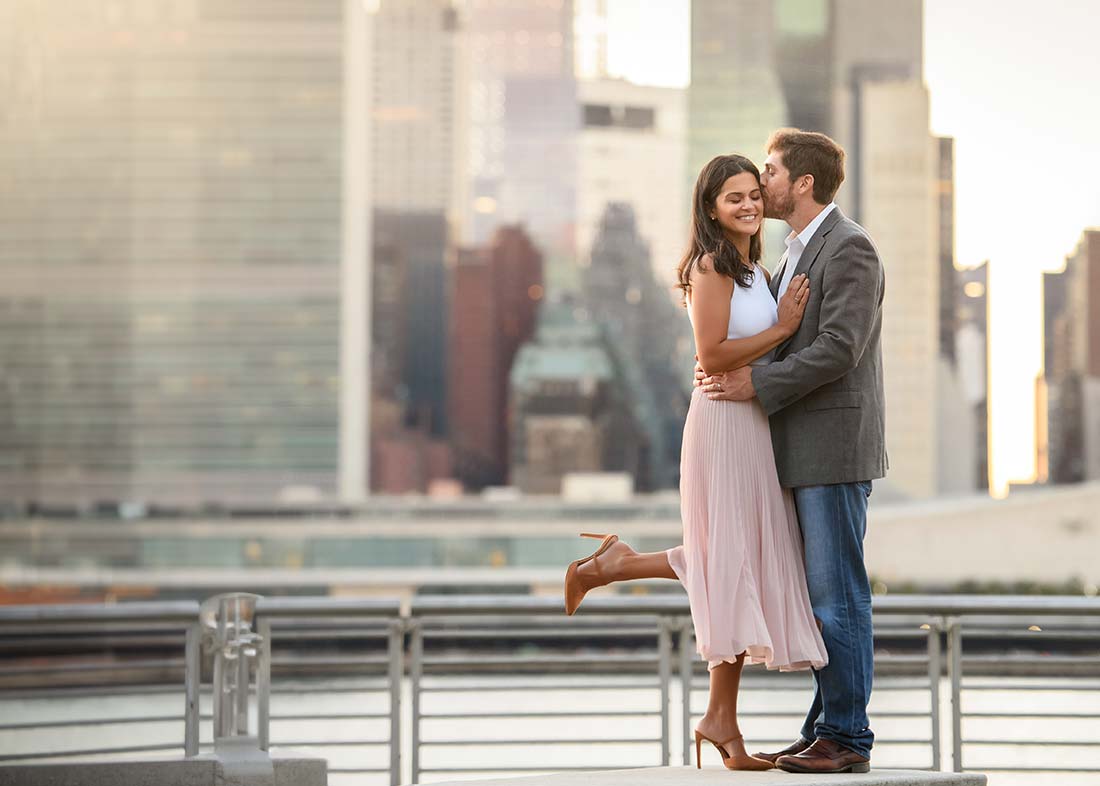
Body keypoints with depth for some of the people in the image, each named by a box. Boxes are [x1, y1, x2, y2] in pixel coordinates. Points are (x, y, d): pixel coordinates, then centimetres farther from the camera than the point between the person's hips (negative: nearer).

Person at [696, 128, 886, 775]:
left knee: (838, 594, -7)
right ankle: (827, 729, 14)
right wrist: (726, 368, 2)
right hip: (804, 453, 10)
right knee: (822, 594, 10)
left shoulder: (849, 247, -12)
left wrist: (756, 385, -16)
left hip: (836, 446, -10)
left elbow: (838, 348, -21)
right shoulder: (799, 253, 19)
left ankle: (847, 738, -4)